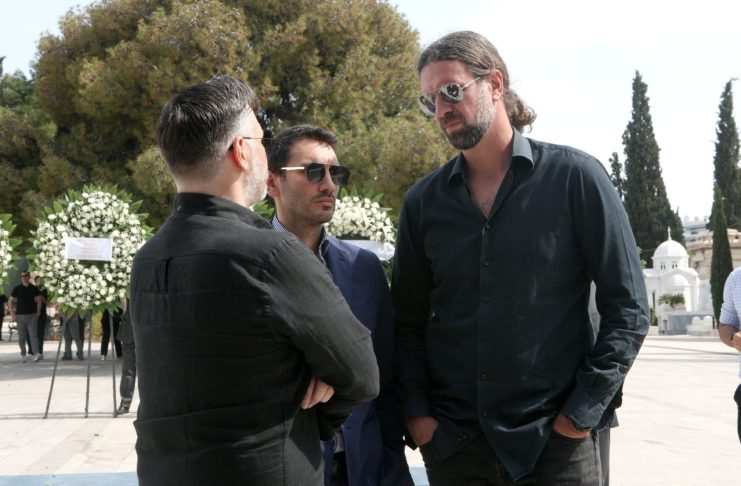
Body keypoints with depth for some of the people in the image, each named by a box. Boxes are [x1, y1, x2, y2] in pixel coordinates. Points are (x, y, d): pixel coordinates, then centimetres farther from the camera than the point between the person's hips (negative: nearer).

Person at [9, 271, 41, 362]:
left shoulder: (34, 288, 5)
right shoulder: (17, 288, 2)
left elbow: (38, 301, 14)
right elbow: (10, 302, 6)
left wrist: (38, 312, 3)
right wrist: (12, 314, -4)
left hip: (32, 315, 0)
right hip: (20, 316, 0)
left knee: (33, 335, -11)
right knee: (21, 337, 5)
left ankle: (36, 354, -20)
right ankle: (23, 355, 16)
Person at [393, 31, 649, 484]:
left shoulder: (575, 176, -4)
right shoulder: (423, 201, 5)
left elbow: (628, 308, -4)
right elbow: (408, 320, 10)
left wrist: (583, 411, -9)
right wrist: (416, 411, -2)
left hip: (554, 443, -3)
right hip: (451, 443, 3)